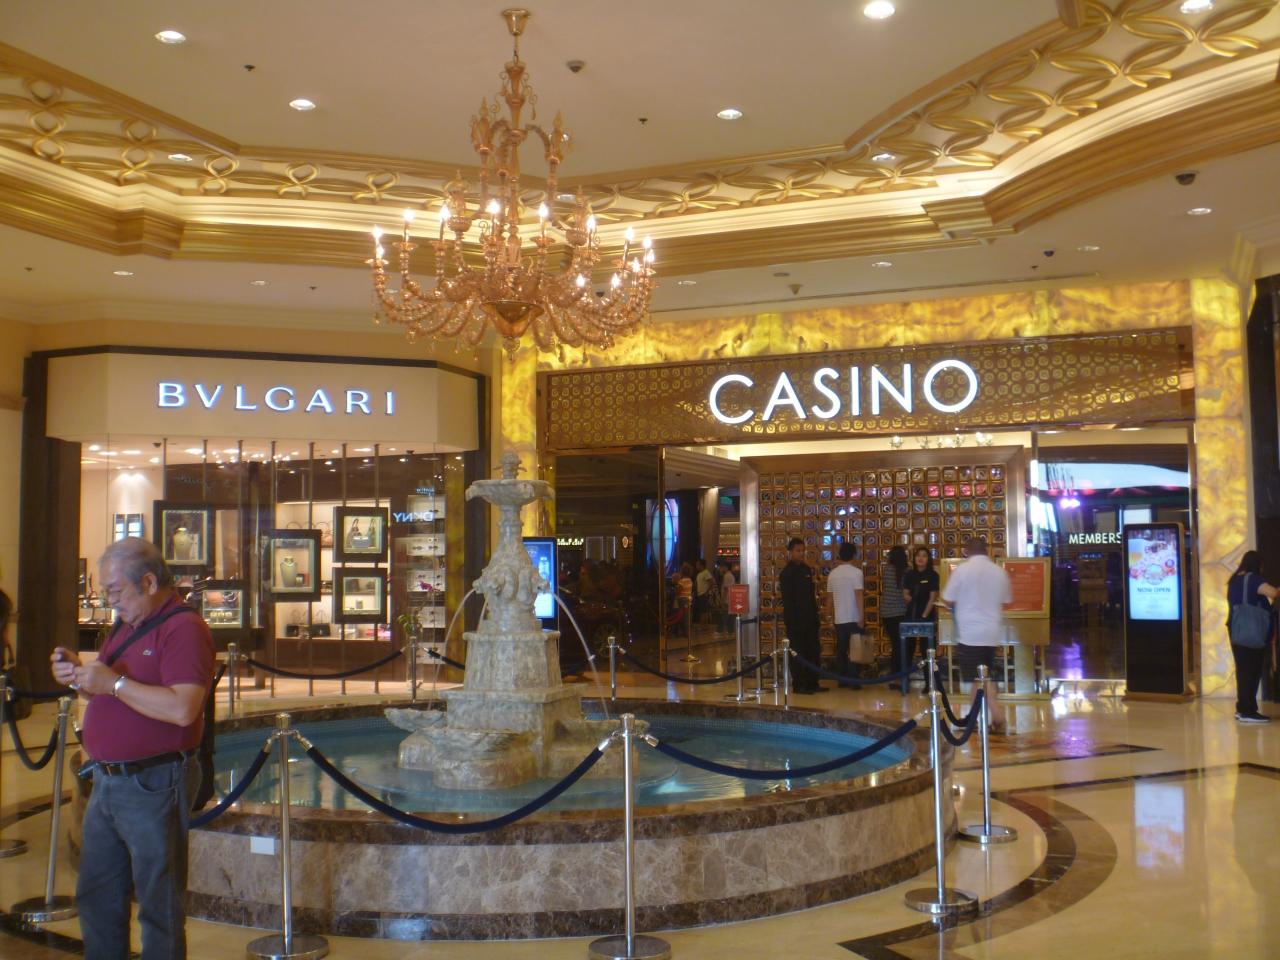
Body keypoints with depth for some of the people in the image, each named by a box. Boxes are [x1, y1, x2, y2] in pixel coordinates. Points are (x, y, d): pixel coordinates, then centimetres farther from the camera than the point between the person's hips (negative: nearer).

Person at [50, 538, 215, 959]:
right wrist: (79, 675, 3)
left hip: (152, 785, -9)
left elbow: (182, 709, -27)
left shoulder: (184, 628, -16)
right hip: (107, 781, 9)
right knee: (96, 896, 19)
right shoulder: (127, 625, 14)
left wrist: (114, 682, -23)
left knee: (159, 904, 3)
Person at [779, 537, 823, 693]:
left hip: (810, 617, 7)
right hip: (796, 619, -7)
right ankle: (799, 685, 6)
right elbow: (787, 599, -13)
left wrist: (815, 613, 13)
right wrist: (792, 620, -17)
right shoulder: (786, 573, -9)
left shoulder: (807, 569, 12)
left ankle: (812, 683, 16)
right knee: (798, 653, 0)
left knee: (814, 651, 9)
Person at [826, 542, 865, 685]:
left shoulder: (832, 574, 6)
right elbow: (858, 596, -14)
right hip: (854, 618, -4)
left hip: (839, 619, 4)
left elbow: (830, 597, 11)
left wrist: (832, 616, 21)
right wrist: (862, 617, -12)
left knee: (841, 650, 9)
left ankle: (842, 680, 11)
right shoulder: (856, 572, -9)